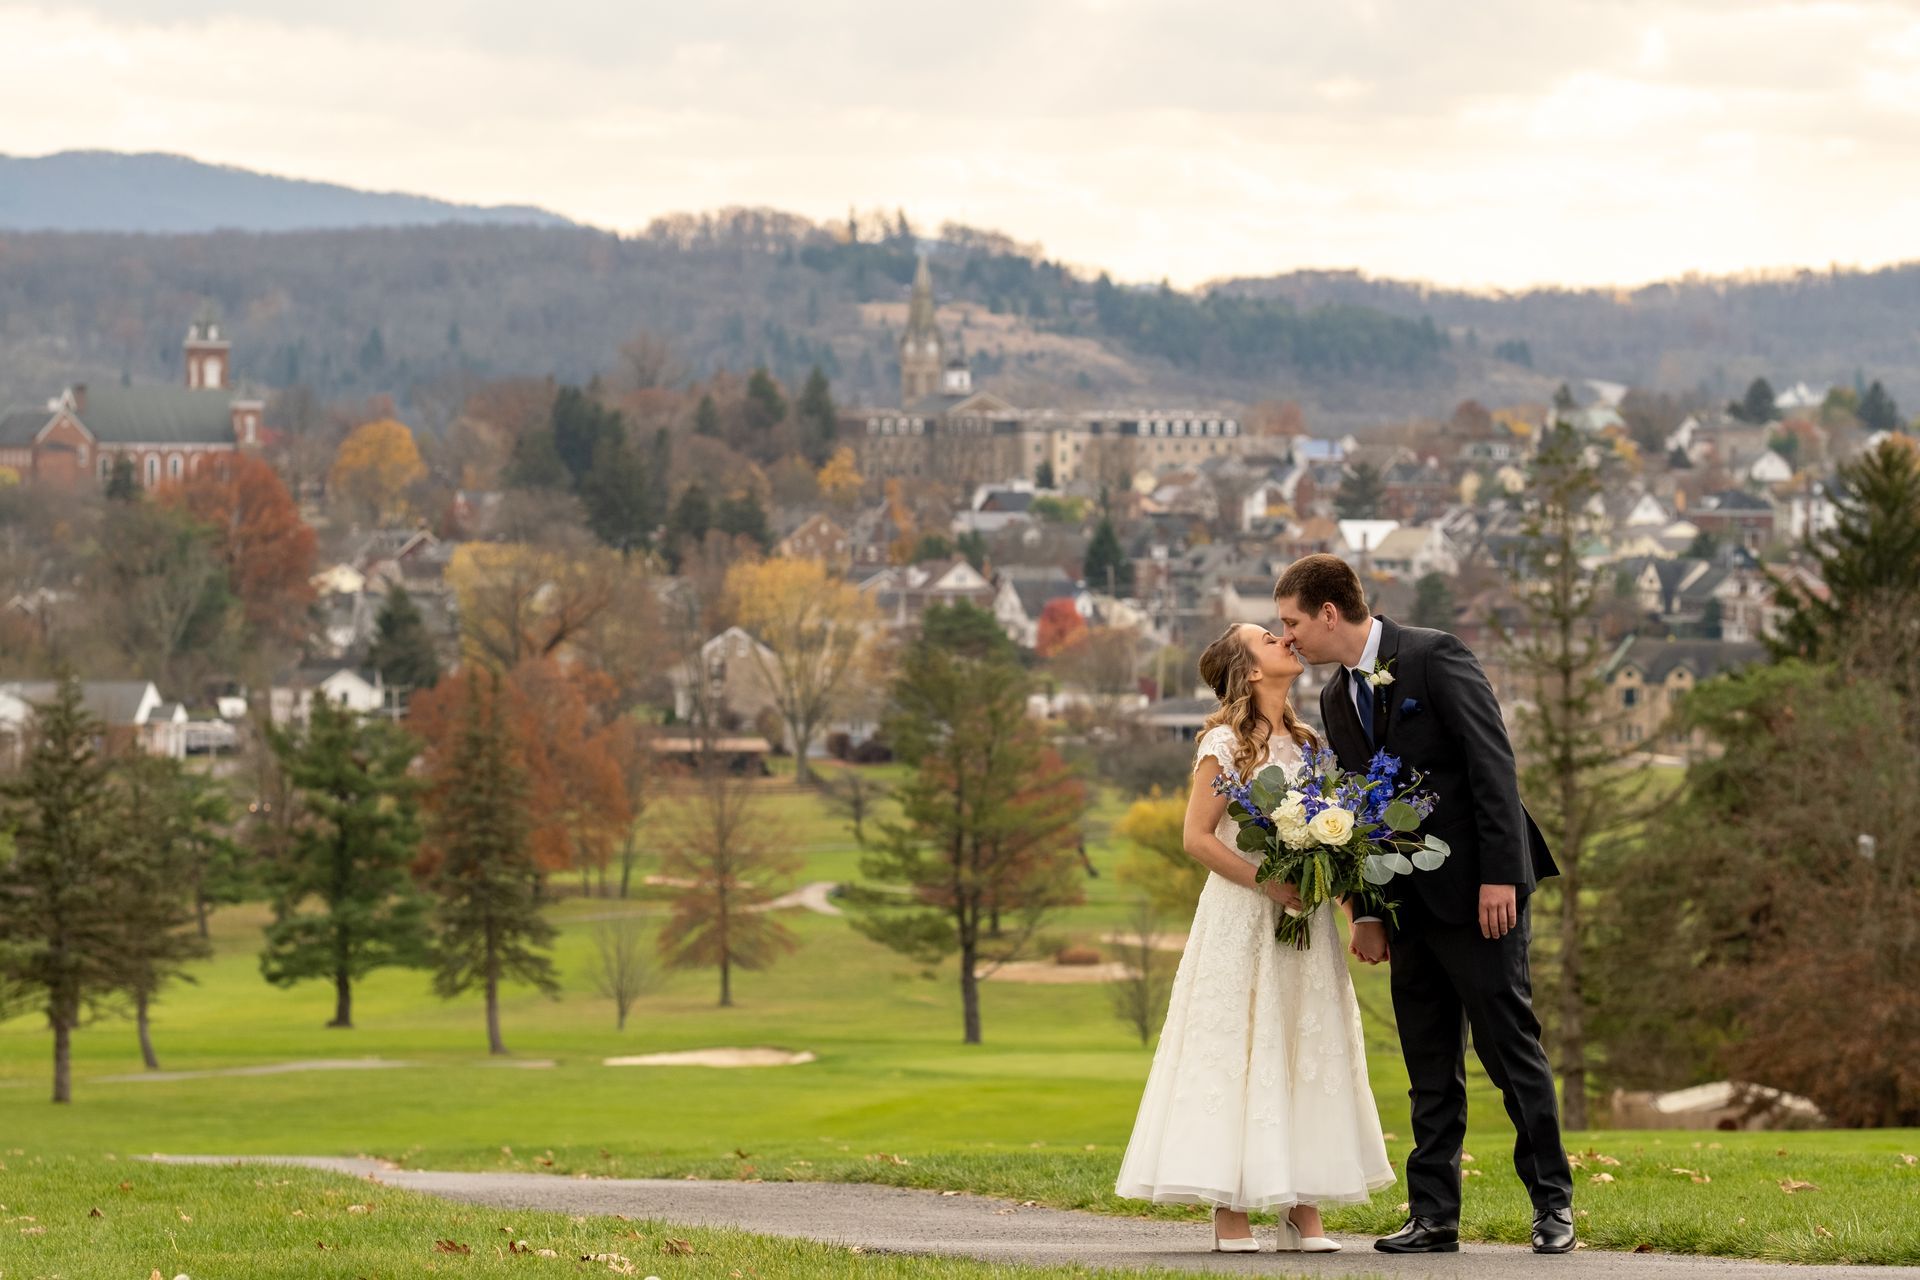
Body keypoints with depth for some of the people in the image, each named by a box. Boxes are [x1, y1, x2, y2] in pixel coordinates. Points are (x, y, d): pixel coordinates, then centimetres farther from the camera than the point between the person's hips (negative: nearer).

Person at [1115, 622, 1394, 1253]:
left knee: (1308, 1050, 3)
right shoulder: (1225, 744, -6)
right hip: (1241, 915, -6)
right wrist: (1267, 884, -17)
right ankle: (1230, 1211, -5)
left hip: (1303, 917, 6)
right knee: (1237, 1051, -6)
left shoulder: (1305, 742, 14)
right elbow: (1197, 837, -9)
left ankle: (1303, 1211, 4)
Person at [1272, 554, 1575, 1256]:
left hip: (1478, 889, -7)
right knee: (1430, 1068, 7)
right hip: (1409, 902, 7)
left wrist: (1500, 876, -19)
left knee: (1510, 1047, -4)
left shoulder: (1434, 657, -10)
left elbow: (1492, 763, -14)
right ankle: (1433, 1216, 10)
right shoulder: (1336, 698, 13)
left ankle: (1553, 1203, 3)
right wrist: (1366, 910, 10)